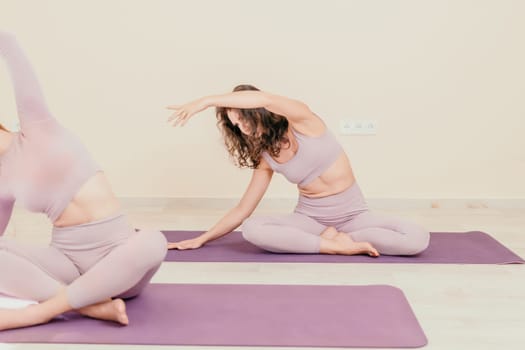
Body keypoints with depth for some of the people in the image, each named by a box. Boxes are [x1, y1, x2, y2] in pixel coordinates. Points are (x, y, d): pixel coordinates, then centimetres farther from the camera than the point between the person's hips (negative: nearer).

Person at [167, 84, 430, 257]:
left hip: (352, 216, -2)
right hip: (309, 218, 3)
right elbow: (243, 210, 8)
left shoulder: (302, 122, -13)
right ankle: (338, 245, -21)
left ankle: (332, 238, -16)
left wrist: (205, 101, -37)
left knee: (418, 239, -28)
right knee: (251, 230, -29)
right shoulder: (265, 158, 1)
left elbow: (264, 99, -35)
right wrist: (202, 239, 7)